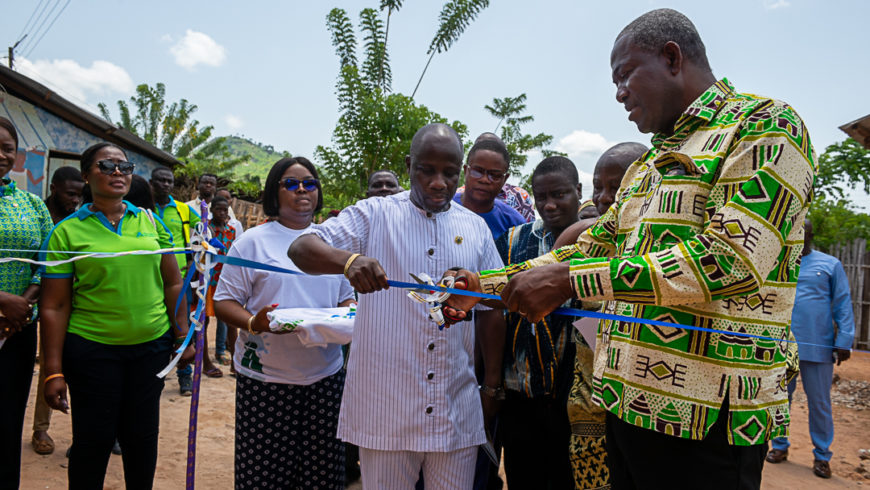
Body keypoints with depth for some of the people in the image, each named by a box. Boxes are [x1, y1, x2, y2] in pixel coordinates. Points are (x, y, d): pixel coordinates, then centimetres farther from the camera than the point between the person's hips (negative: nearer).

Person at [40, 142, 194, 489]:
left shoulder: (150, 221, 6)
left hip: (152, 346, 3)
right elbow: (54, 307, -4)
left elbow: (173, 283, 8)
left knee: (142, 435, 12)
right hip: (91, 350, -2)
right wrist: (54, 372, -7)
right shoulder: (67, 232, -3)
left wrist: (183, 336, 3)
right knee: (93, 438, 7)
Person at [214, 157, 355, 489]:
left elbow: (346, 298, 19)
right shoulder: (254, 241, 2)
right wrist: (254, 323, -20)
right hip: (265, 378, -3)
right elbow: (224, 302, -1)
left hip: (325, 375, 3)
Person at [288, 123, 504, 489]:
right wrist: (349, 260, -33)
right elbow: (301, 249, -14)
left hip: (457, 411, 3)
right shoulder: (374, 215, -2)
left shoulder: (476, 228, 7)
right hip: (385, 408, -2)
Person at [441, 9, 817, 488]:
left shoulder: (763, 124, -8)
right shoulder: (646, 163, 19)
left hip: (704, 414, -7)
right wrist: (485, 285, 11)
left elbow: (733, 259, -22)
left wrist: (569, 280, -23)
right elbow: (588, 249, 20)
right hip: (628, 398, 8)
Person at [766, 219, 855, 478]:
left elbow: (843, 305, 0)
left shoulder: (830, 265, 3)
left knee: (819, 402, 6)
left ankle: (821, 455, 19)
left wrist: (844, 341, -8)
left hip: (818, 346, -2)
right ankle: (780, 446, 25)